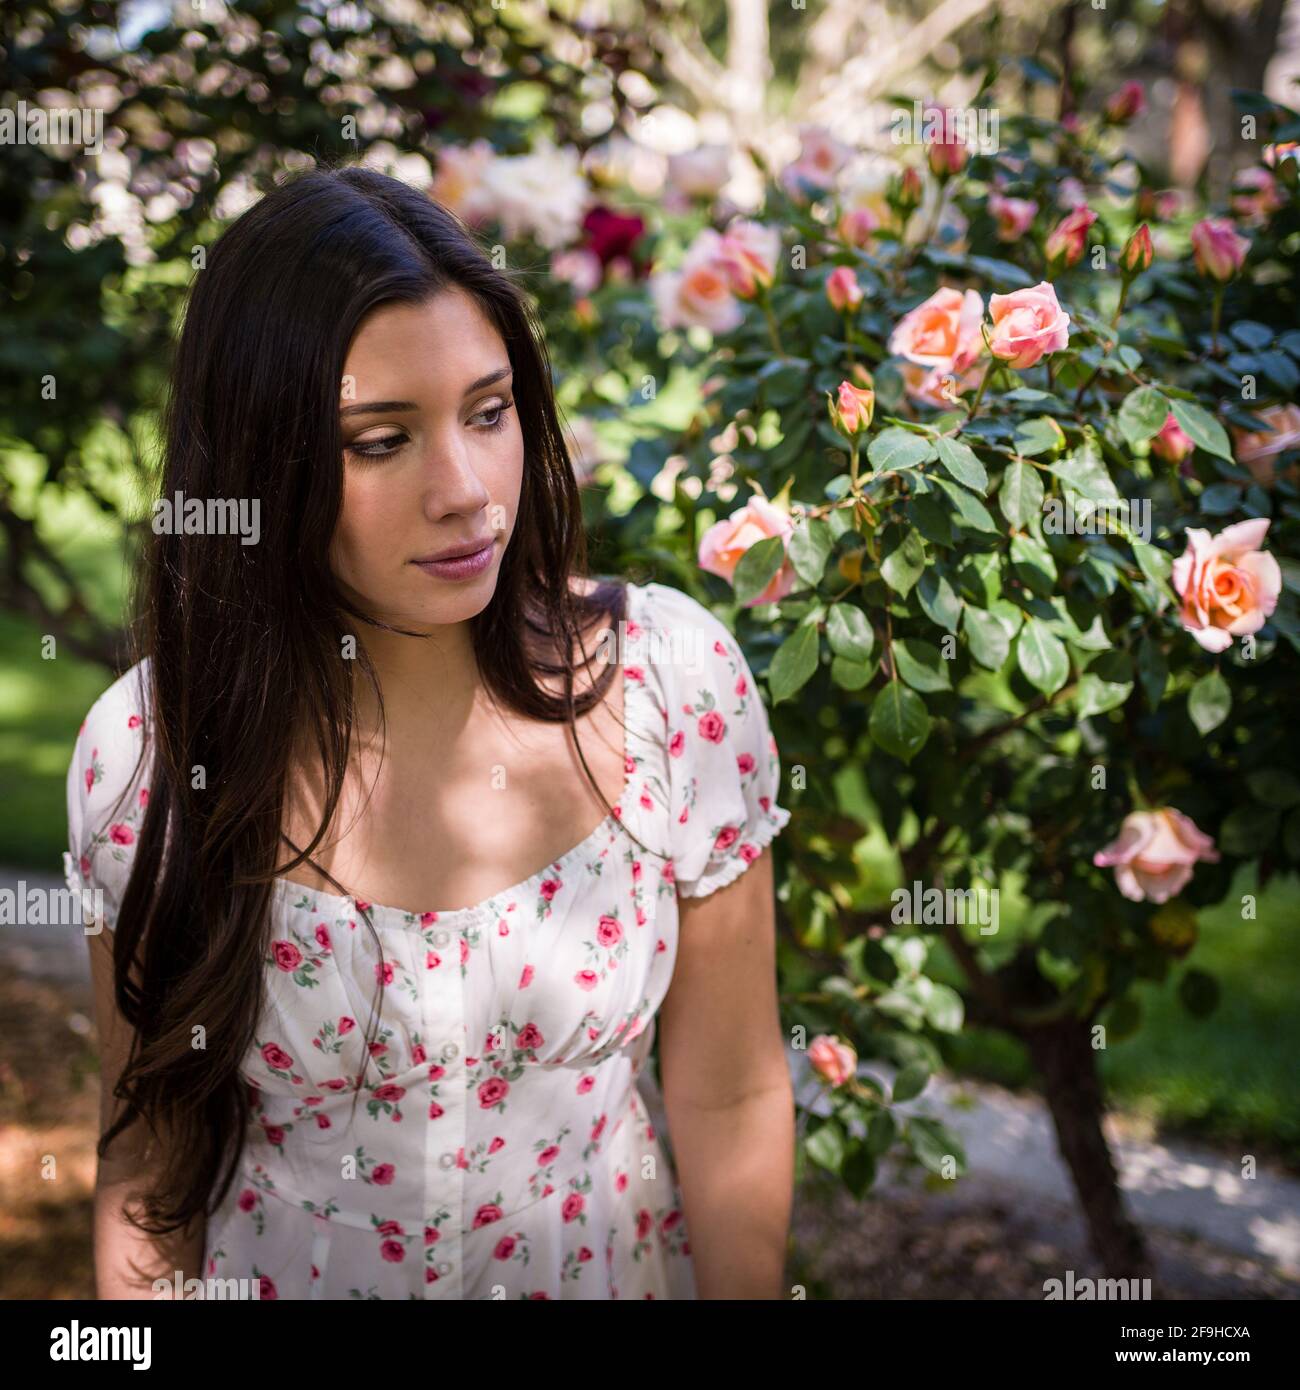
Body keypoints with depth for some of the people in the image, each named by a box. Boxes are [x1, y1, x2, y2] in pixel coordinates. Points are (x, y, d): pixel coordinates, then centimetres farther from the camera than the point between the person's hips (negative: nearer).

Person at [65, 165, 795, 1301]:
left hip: (623, 1264, 1)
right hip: (279, 1273, 0)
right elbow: (151, 1149, -9)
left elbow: (727, 1099, -12)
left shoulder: (676, 677, -19)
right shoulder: (146, 752, -19)